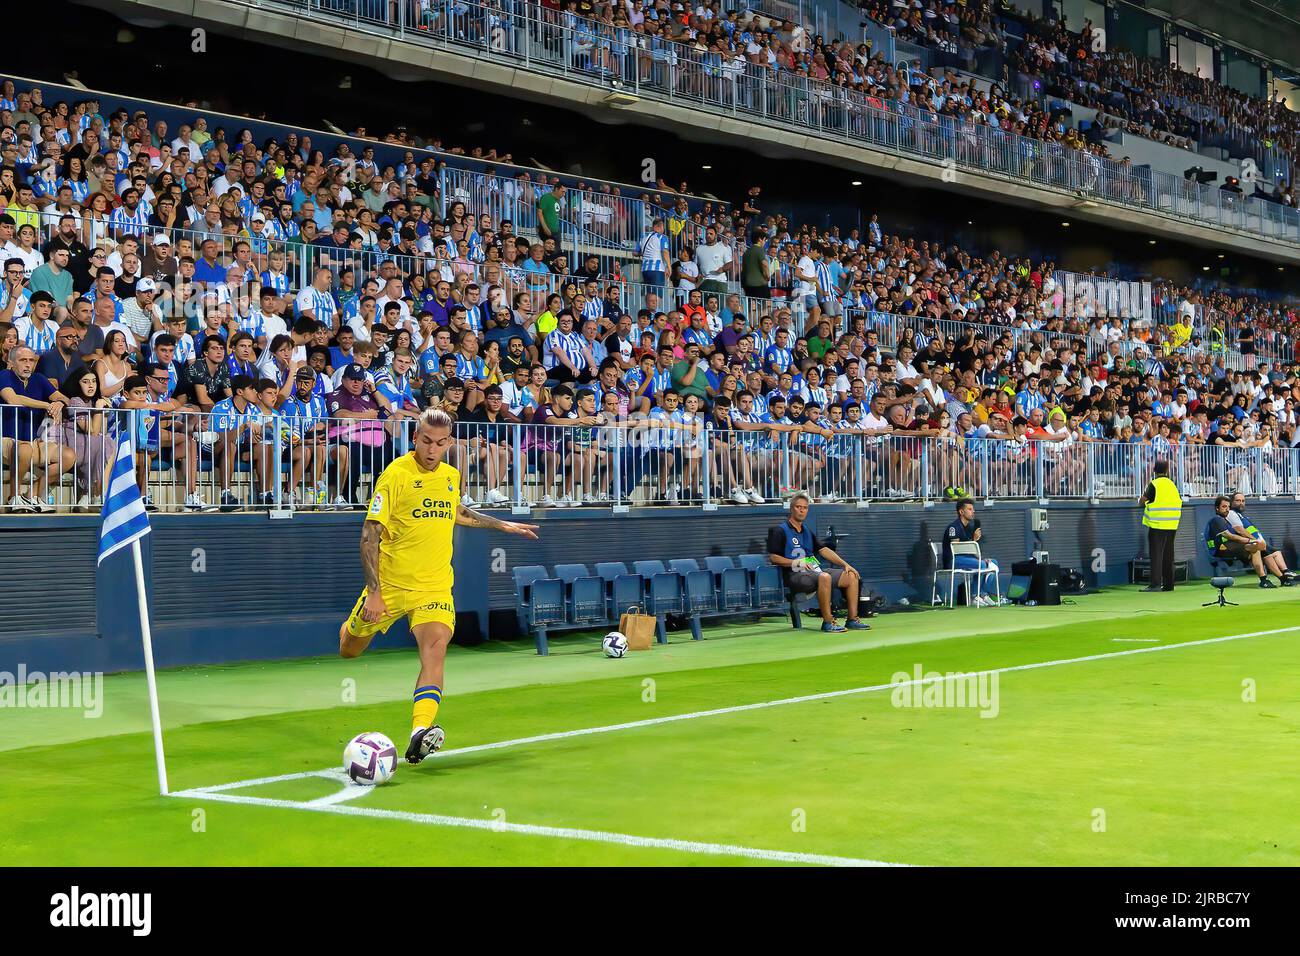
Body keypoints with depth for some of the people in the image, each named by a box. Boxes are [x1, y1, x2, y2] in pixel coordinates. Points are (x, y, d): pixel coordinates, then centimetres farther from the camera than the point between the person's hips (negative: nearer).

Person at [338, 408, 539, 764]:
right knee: (349, 650, 14)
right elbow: (370, 534, -14)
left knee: (435, 648, -23)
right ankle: (351, 625, 52)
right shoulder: (396, 474, -12)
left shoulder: (451, 476, 6)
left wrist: (504, 525, 32)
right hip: (389, 584, -2)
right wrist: (373, 592, -20)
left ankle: (420, 735, -34)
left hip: (434, 586, 2)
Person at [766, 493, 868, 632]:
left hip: (813, 572, 8)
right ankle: (827, 622, -32)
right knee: (824, 577, -37)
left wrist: (845, 564, 8)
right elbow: (773, 557, -7)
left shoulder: (807, 531, 24)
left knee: (851, 575, -2)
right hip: (794, 576, -8)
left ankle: (852, 619, -3)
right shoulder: (780, 531, 1)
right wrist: (796, 562, -18)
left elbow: (823, 550, 19)